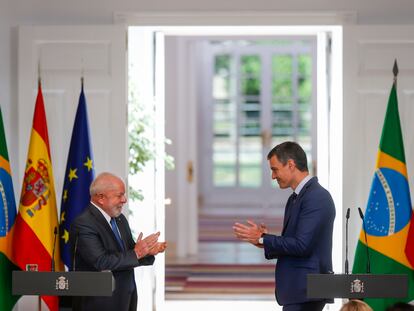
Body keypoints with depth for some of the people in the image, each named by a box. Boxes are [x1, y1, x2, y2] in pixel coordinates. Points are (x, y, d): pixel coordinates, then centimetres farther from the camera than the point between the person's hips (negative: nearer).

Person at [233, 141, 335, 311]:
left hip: (306, 291, -10)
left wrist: (262, 239, -12)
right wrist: (266, 240, 2)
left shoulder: (317, 198, -15)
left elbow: (302, 245, -22)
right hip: (297, 289, 10)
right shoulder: (295, 198, 16)